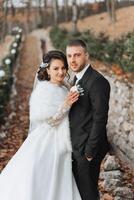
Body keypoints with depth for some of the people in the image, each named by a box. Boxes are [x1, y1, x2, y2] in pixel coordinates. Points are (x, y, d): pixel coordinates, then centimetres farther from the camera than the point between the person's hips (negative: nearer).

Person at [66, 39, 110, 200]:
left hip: (87, 148, -9)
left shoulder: (97, 81, -19)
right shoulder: (77, 78, 11)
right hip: (76, 146, 9)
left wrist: (89, 152, -20)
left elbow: (100, 119, -22)